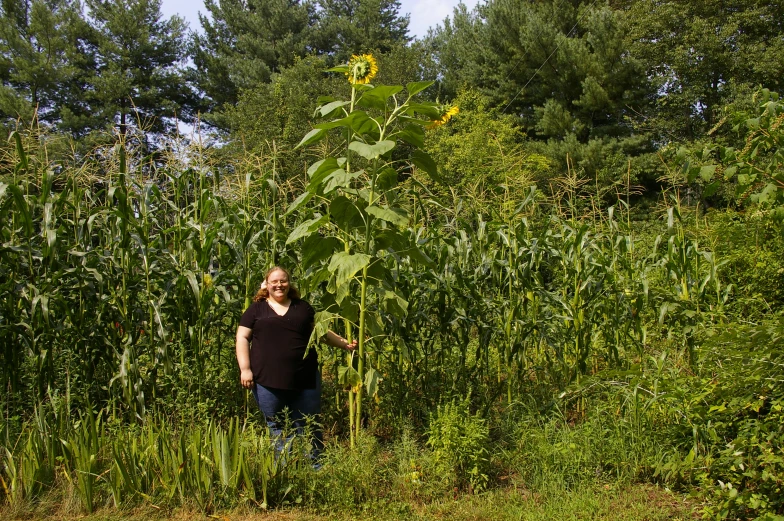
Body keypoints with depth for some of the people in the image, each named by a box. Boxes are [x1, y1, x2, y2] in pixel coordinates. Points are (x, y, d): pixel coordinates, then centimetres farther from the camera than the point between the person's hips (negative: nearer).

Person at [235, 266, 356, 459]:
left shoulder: (303, 307, 14)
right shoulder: (256, 309, 7)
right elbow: (242, 338, 3)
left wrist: (345, 343, 6)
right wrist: (245, 369, -7)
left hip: (305, 379, 2)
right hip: (267, 381, -1)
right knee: (278, 429, 8)